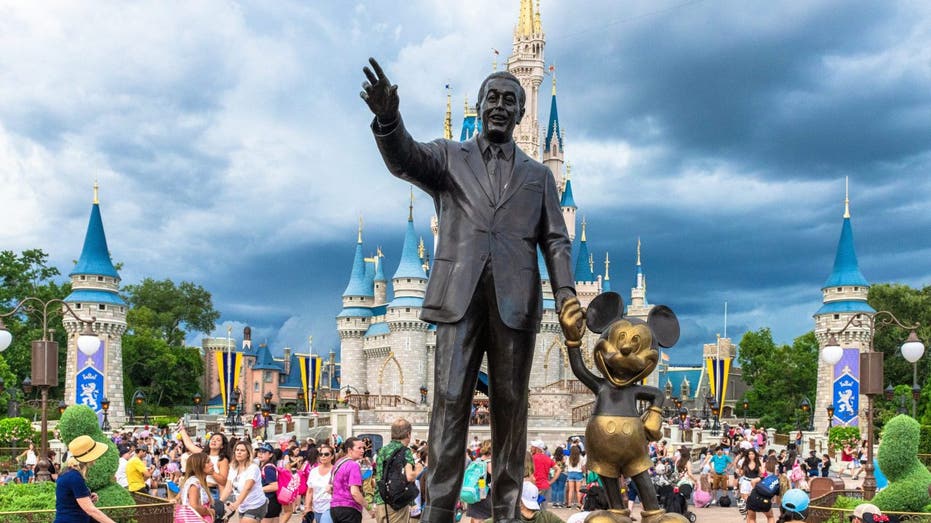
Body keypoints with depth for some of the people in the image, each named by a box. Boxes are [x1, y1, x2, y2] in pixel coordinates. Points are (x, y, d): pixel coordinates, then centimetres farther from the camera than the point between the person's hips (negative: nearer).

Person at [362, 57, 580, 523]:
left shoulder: (538, 175, 20)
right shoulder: (448, 157, 15)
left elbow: (555, 241, 12)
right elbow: (404, 159, -6)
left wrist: (566, 296, -6)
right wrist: (387, 117, -28)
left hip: (515, 301, 1)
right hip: (460, 296, -1)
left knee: (510, 406, 1)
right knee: (450, 401, -7)